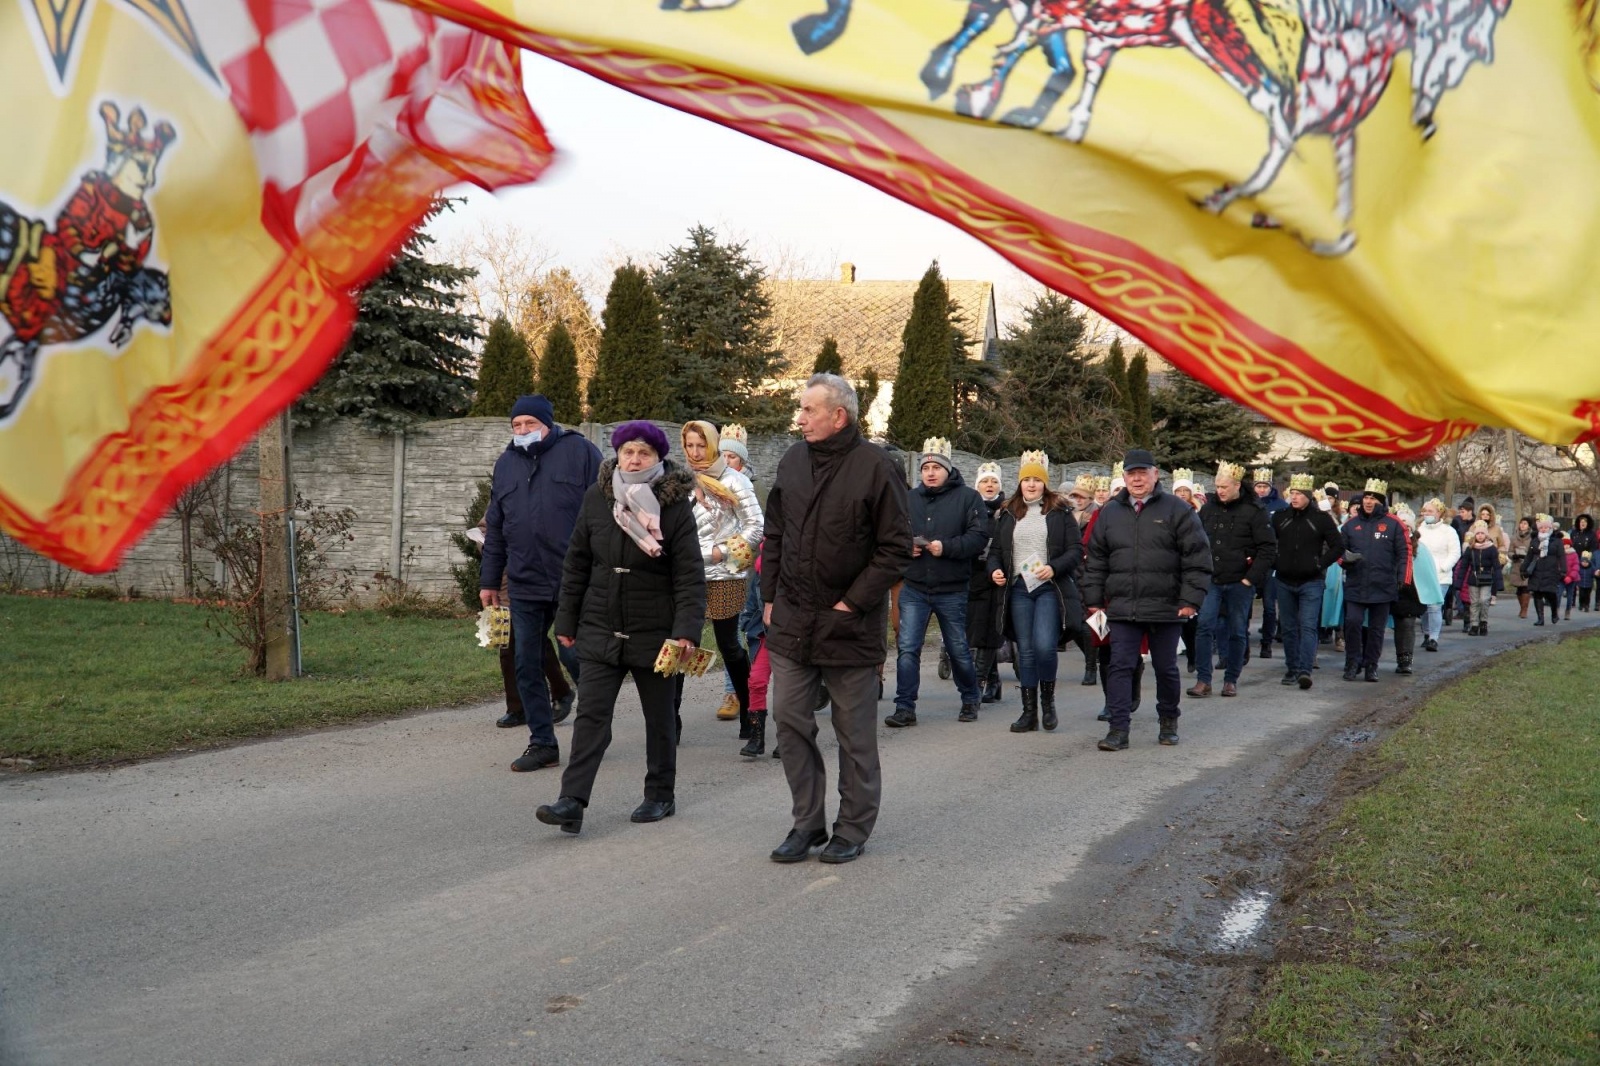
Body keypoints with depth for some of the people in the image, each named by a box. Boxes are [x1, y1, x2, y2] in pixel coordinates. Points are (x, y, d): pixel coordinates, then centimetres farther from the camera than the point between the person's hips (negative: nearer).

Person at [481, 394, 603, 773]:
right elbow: (495, 527, 18)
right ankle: (542, 743, 14)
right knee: (526, 667, 4)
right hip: (525, 585, 5)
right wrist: (489, 580, 17)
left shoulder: (579, 452, -2)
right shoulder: (506, 462, 13)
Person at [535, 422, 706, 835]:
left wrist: (687, 630, -20)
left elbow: (690, 576, -10)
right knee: (591, 714, -4)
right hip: (600, 630, 2)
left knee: (659, 717, 11)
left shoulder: (676, 506, -8)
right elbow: (576, 564, 7)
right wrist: (567, 621, 7)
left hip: (654, 631, -2)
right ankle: (572, 802, -7)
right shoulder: (597, 498, 1)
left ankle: (660, 796, 26)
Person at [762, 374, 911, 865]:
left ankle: (854, 827, 19)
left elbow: (896, 548, -10)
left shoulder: (876, 467, -10)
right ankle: (807, 822, 19)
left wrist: (854, 603, -14)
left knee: (855, 732, 7)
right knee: (790, 720, 6)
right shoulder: (792, 461, 8)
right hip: (791, 621, 5)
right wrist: (770, 597, 9)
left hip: (850, 623, -5)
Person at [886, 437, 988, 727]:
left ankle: (970, 699, 32)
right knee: (907, 648, -4)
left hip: (952, 591, -2)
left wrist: (946, 547, -23)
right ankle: (905, 708, 1)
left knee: (958, 649, 11)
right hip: (914, 589, 2)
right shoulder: (909, 499, 6)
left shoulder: (967, 498, -4)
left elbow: (979, 537, -12)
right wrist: (905, 546, -10)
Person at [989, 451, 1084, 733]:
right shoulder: (1009, 514, 13)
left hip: (1050, 588, -3)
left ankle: (1047, 700, 7)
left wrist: (1054, 568, -16)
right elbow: (997, 550, 18)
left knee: (1044, 646, -17)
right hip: (1018, 588, 3)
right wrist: (995, 570, -1)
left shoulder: (1059, 512, 3)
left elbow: (1076, 549, -1)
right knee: (1025, 651, 4)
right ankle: (1029, 712, 11)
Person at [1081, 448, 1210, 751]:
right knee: (1120, 667, -3)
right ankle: (1118, 730, -1)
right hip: (1122, 609, 2)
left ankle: (1169, 722, 29)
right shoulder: (1110, 512, 8)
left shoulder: (1177, 510, -2)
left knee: (1166, 668, 10)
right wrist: (1094, 599, 8)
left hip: (1166, 608, -2)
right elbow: (1096, 560, 13)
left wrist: (1191, 600, -10)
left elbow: (1197, 557, -4)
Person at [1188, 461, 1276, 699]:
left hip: (1240, 582, -3)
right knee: (1204, 626, -8)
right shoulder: (1208, 509, 7)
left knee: (1237, 632, 6)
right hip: (1211, 581, 3)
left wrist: (1251, 578, -12)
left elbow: (1268, 548, -6)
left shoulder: (1254, 511, -4)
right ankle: (1203, 680, -4)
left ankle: (1231, 680, 16)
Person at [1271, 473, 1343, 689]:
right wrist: (1274, 562, 3)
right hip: (1285, 582, 3)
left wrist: (1321, 563, -6)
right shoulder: (1280, 517, 5)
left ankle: (1305, 670, -17)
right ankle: (1292, 669, 17)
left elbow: (1338, 546, 2)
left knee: (1308, 626, -11)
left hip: (1311, 583, -3)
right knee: (1289, 628, 9)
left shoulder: (1321, 518, -3)